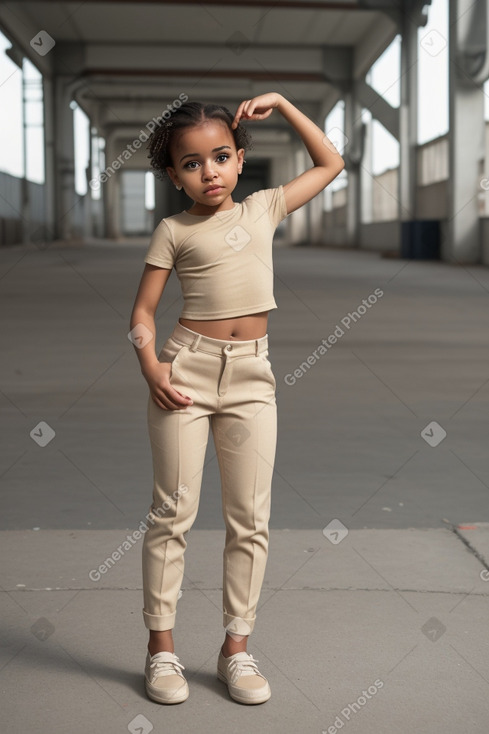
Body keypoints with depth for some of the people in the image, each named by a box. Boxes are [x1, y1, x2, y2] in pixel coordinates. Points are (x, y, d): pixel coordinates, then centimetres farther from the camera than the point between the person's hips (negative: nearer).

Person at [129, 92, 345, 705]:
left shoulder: (264, 208, 10)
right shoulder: (174, 231, 2)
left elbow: (330, 163, 21)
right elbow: (143, 310, 1)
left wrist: (282, 105, 12)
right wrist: (150, 366, -16)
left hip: (251, 375, 3)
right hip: (188, 369, -3)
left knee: (251, 519, 5)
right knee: (173, 513, 1)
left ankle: (236, 647, 16)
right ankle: (161, 647, 12)